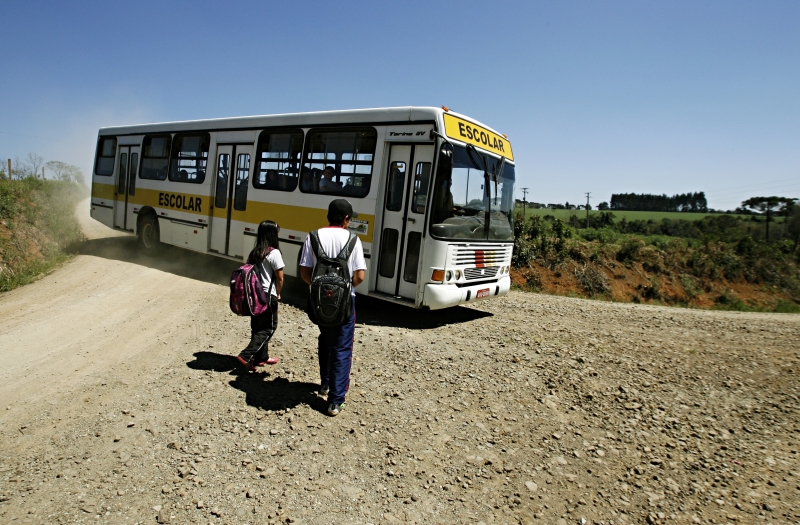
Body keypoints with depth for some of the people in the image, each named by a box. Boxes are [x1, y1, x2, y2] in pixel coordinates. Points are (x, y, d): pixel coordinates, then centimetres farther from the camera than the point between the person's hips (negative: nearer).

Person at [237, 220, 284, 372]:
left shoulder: (254, 252, 6)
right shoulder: (274, 253, -15)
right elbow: (280, 277, -13)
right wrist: (277, 293, 5)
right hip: (267, 296, -8)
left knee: (258, 326, 15)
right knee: (268, 328, 3)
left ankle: (261, 357, 26)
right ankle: (246, 356, -5)